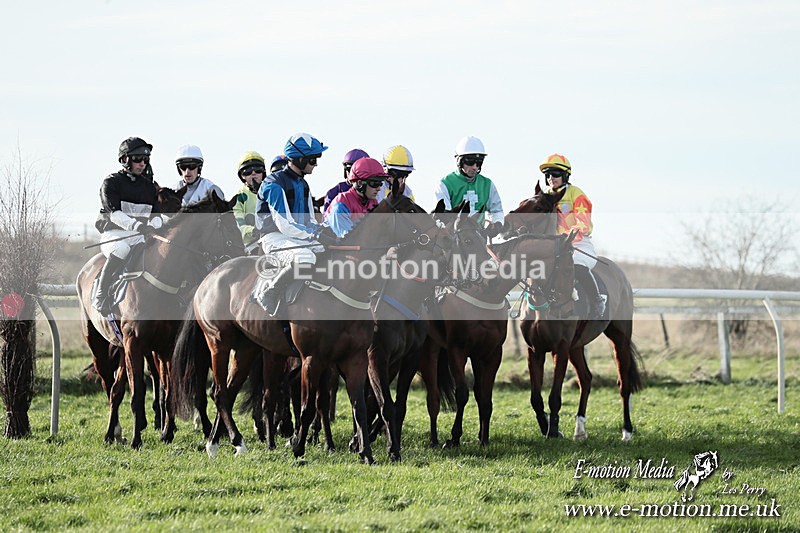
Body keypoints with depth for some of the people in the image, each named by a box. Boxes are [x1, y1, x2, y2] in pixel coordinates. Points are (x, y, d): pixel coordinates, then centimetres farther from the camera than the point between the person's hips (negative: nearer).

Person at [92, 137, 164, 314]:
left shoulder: (149, 186, 19)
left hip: (141, 236, 6)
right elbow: (114, 213, -14)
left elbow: (156, 213, 12)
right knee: (121, 250, -38)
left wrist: (153, 225, -15)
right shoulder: (111, 183, 1)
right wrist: (136, 225, -31)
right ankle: (100, 296, -33)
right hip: (113, 234, -6)